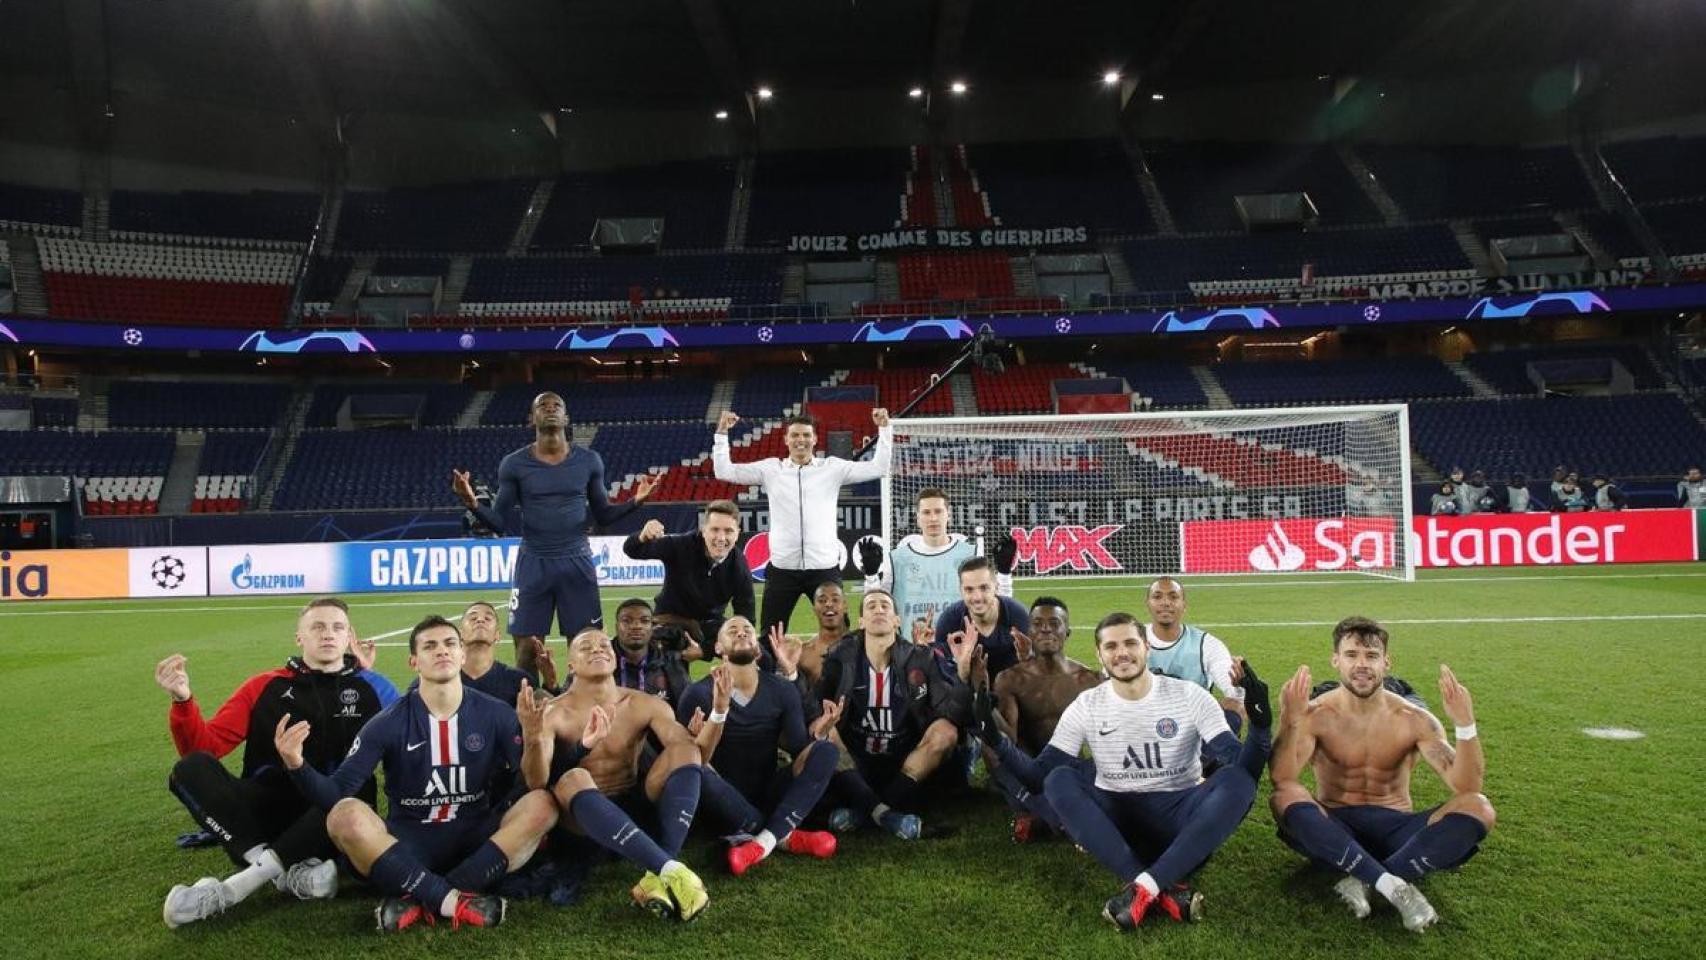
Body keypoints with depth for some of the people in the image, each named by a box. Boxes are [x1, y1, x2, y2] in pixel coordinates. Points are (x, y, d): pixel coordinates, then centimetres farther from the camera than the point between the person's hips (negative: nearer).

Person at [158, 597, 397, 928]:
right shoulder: (264, 687, 12)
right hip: (268, 810, 2)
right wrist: (183, 701, -12)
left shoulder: (372, 689, 8)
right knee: (191, 769, -22)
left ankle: (236, 885, -29)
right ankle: (291, 871, -33)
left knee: (351, 794, -37)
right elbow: (204, 747, 5)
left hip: (338, 815, -2)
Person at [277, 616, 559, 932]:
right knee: (345, 815, -27)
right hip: (407, 847, 0)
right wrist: (297, 766, -24)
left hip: (479, 844, 1)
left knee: (542, 804, -27)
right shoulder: (388, 724, -3)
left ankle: (418, 900, -25)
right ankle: (455, 899, -28)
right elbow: (337, 794, -6)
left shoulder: (496, 714, -3)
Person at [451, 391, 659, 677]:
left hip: (577, 562, 1)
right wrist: (473, 504, -19)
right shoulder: (514, 464, 0)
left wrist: (635, 502, -9)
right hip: (533, 564, 0)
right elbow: (499, 523, 1)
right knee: (527, 649, 1)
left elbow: (603, 516, 9)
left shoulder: (589, 461, 2)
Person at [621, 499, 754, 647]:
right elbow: (631, 550, -23)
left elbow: (746, 619, -11)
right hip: (670, 620, -3)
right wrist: (643, 537, -48)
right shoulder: (680, 546, -22)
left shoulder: (739, 567, -16)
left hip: (710, 624, 3)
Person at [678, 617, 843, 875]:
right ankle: (784, 835, -25)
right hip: (726, 801, -2)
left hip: (769, 793, 3)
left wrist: (817, 733, -26)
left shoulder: (782, 690, 2)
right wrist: (717, 711, -32)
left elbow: (799, 751, -3)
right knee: (696, 772, -35)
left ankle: (765, 840, -33)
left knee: (827, 751, -20)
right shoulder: (699, 693, -7)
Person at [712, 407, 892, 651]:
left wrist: (884, 429, -7)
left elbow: (878, 468, 0)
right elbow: (724, 471, 5)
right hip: (782, 568, 1)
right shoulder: (770, 468, 5)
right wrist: (722, 433, -2)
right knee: (769, 636, 8)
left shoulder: (833, 467, 3)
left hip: (825, 567, 0)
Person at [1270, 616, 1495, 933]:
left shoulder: (1414, 719, -3)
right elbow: (1281, 779, -24)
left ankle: (1362, 881, -26)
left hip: (1394, 827, 2)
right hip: (1335, 829, -2)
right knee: (1285, 797, -34)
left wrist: (1466, 725, -29)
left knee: (1478, 808, -23)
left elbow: (1465, 786, -14)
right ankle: (1394, 885, -32)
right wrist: (1290, 721, -39)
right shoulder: (1316, 715, -8)